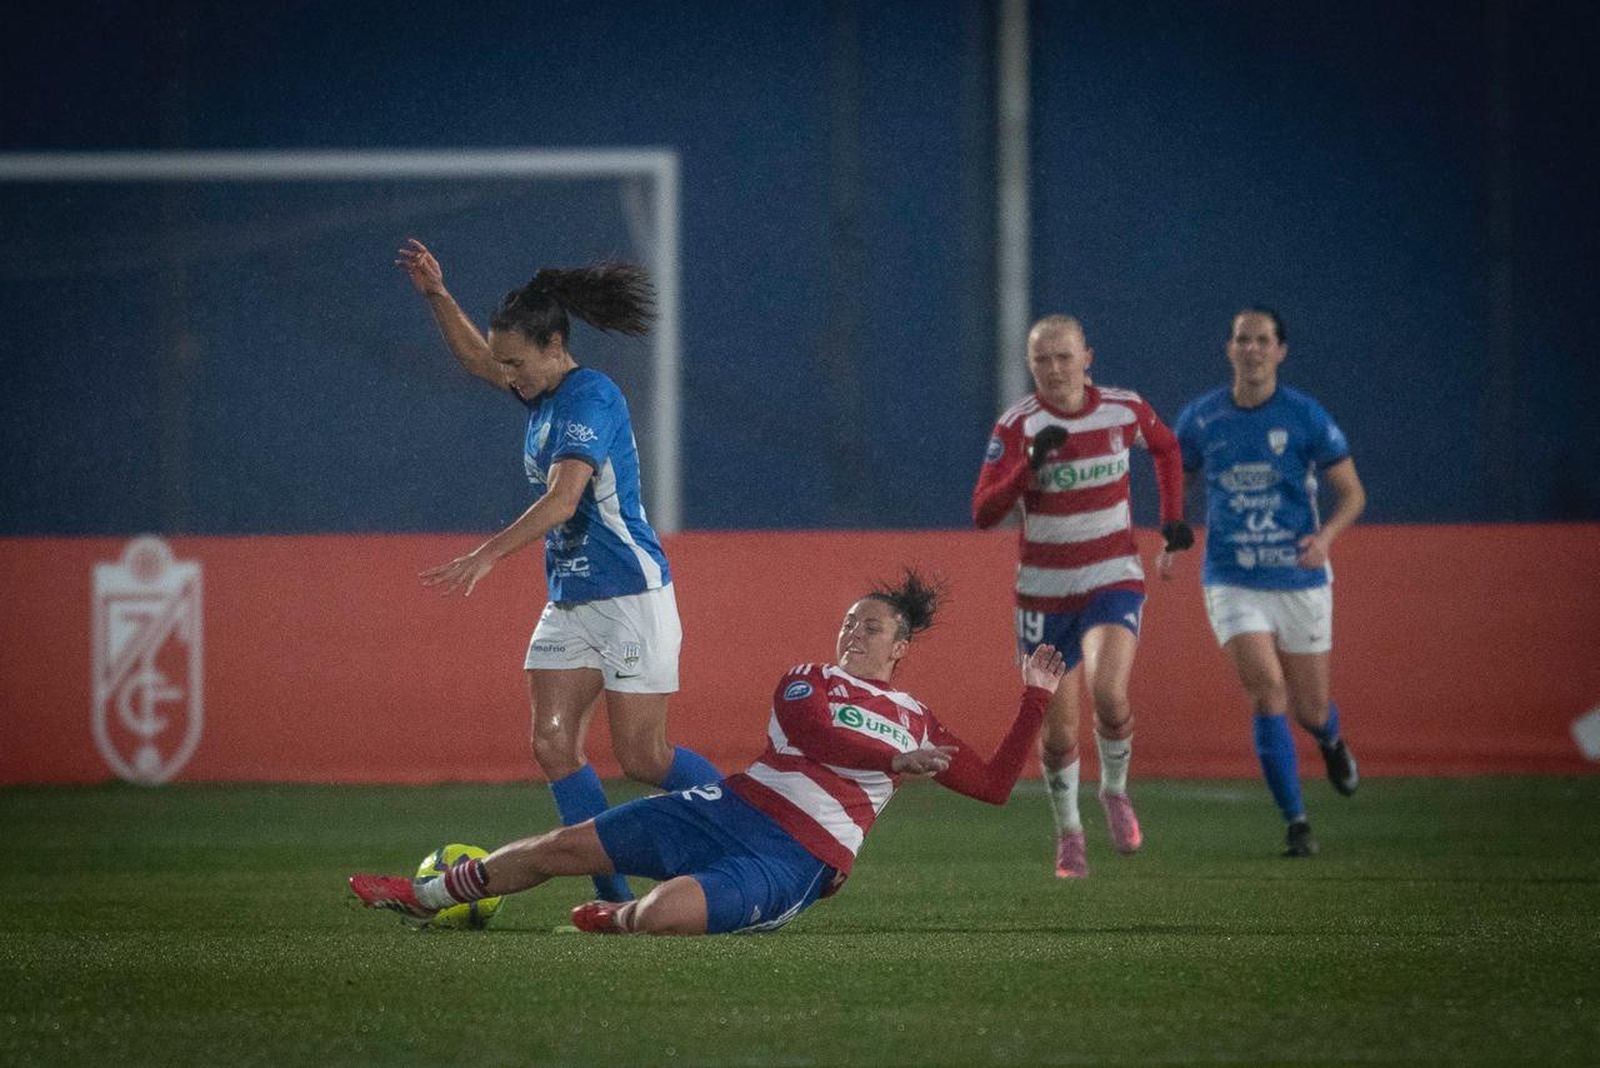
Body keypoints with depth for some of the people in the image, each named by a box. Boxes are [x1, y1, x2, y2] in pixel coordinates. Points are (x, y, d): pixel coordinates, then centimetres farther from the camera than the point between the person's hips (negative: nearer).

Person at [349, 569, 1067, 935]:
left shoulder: (919, 725, 14)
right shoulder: (806, 682, 11)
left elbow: (993, 785, 13)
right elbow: (813, 731, -12)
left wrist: (1034, 702, 7)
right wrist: (894, 760, -25)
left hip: (793, 861, -2)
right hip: (732, 809, 2)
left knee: (660, 916, -33)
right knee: (565, 847, 0)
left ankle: (619, 919, 5)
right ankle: (424, 896, 20)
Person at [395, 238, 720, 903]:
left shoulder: (589, 399, -18)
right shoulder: (545, 393, 10)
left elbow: (562, 500, -29)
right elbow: (474, 357, 28)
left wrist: (488, 555, -35)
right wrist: (436, 296, 13)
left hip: (630, 595, -9)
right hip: (570, 600, 9)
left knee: (642, 758, -8)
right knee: (553, 745, -3)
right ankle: (614, 896, -1)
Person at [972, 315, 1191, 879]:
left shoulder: (1124, 409, -4)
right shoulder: (1017, 426, -11)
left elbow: (1166, 449, 18)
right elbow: (983, 512, -19)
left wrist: (1173, 517, 8)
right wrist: (1031, 463, -32)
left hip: (1114, 580, 0)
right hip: (1045, 593, 0)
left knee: (1108, 693, -26)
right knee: (1058, 734, 2)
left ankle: (1115, 790, 4)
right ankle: (1068, 830, 29)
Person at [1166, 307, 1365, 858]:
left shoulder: (1305, 417, -6)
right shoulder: (1200, 418, 0)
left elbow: (1352, 492, -1)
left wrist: (1326, 535, -19)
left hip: (1300, 580, 0)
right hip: (1232, 582, 0)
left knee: (1310, 711, 6)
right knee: (1266, 692, -19)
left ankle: (1331, 741, 46)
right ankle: (1296, 823, -11)